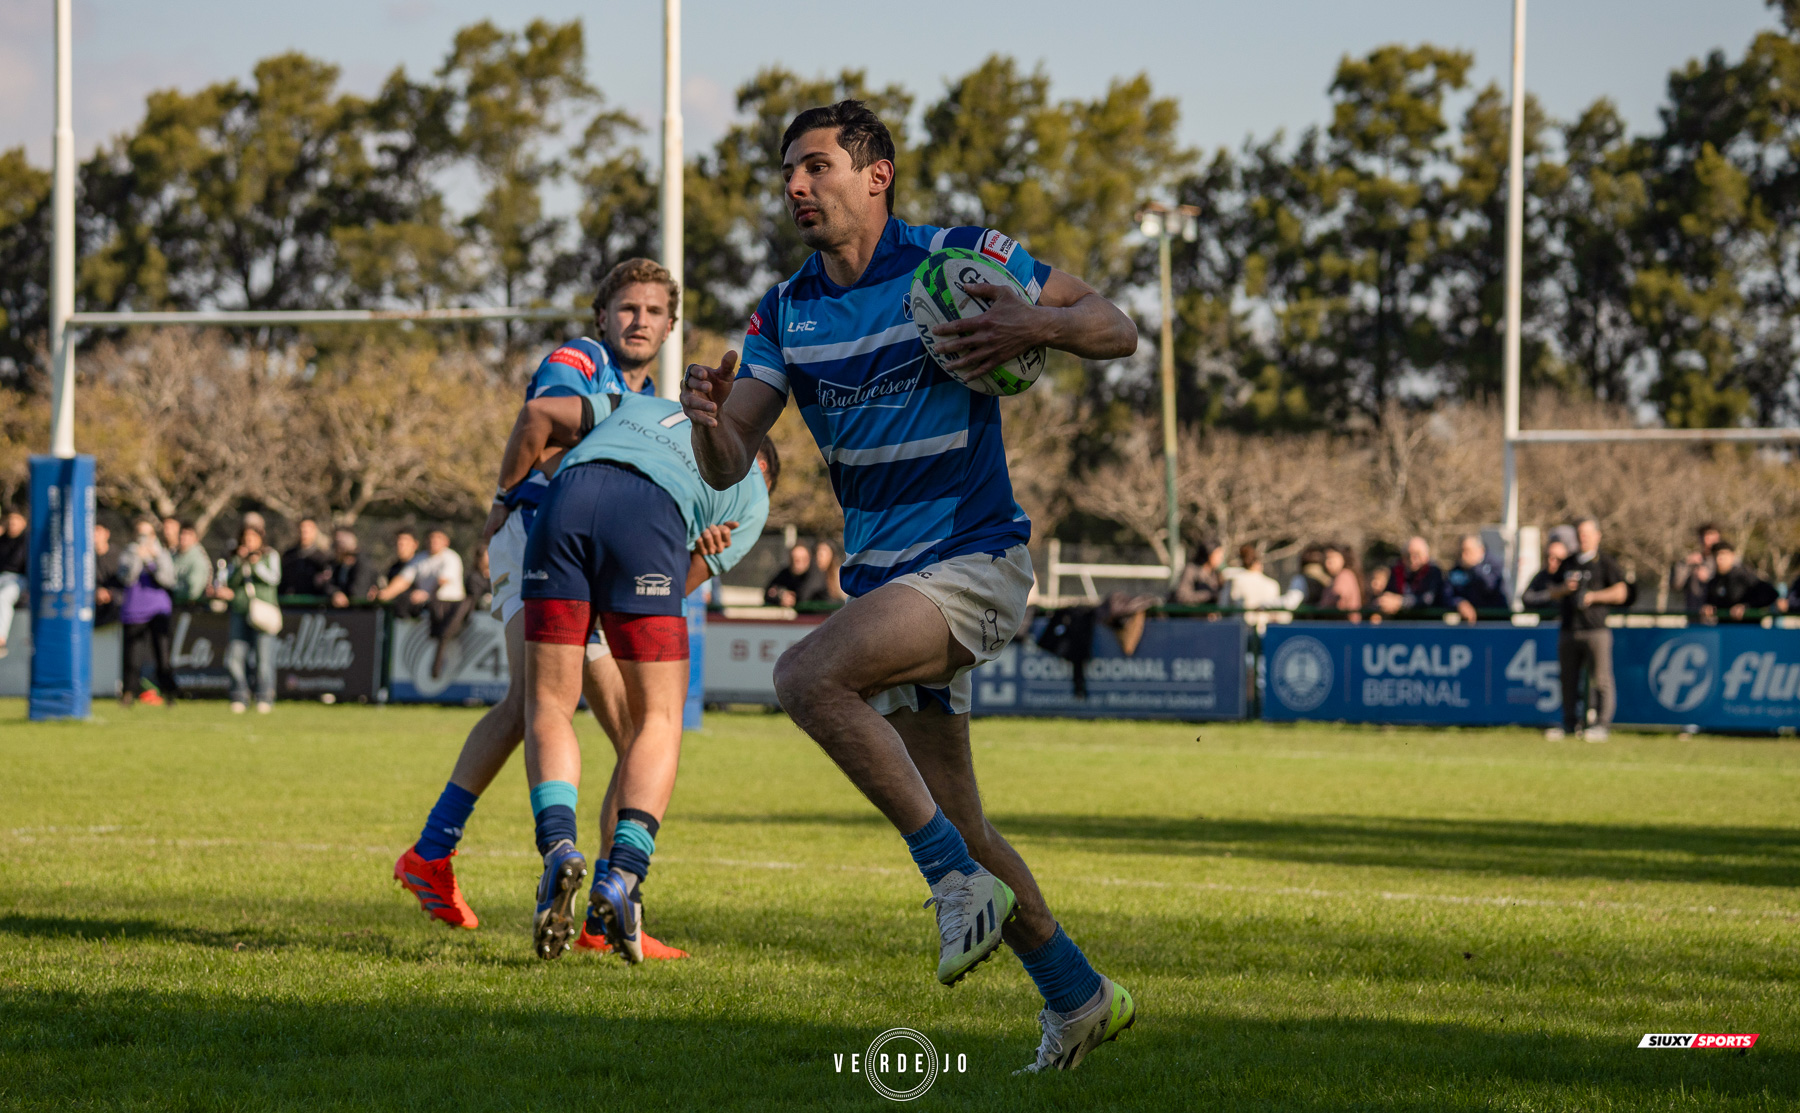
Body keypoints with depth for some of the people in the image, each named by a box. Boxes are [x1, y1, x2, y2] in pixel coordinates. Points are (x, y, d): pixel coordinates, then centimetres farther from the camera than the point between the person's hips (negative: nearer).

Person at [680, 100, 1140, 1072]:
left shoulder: (960, 260, -8)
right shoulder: (786, 313, 8)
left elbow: (1118, 331, -5)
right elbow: (728, 464, 1)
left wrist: (1036, 324, -25)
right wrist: (708, 422, -23)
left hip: (974, 562, -7)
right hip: (883, 581, 7)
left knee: (807, 674, -29)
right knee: (955, 822, 9)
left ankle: (959, 879, -20)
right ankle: (1078, 997, 25)